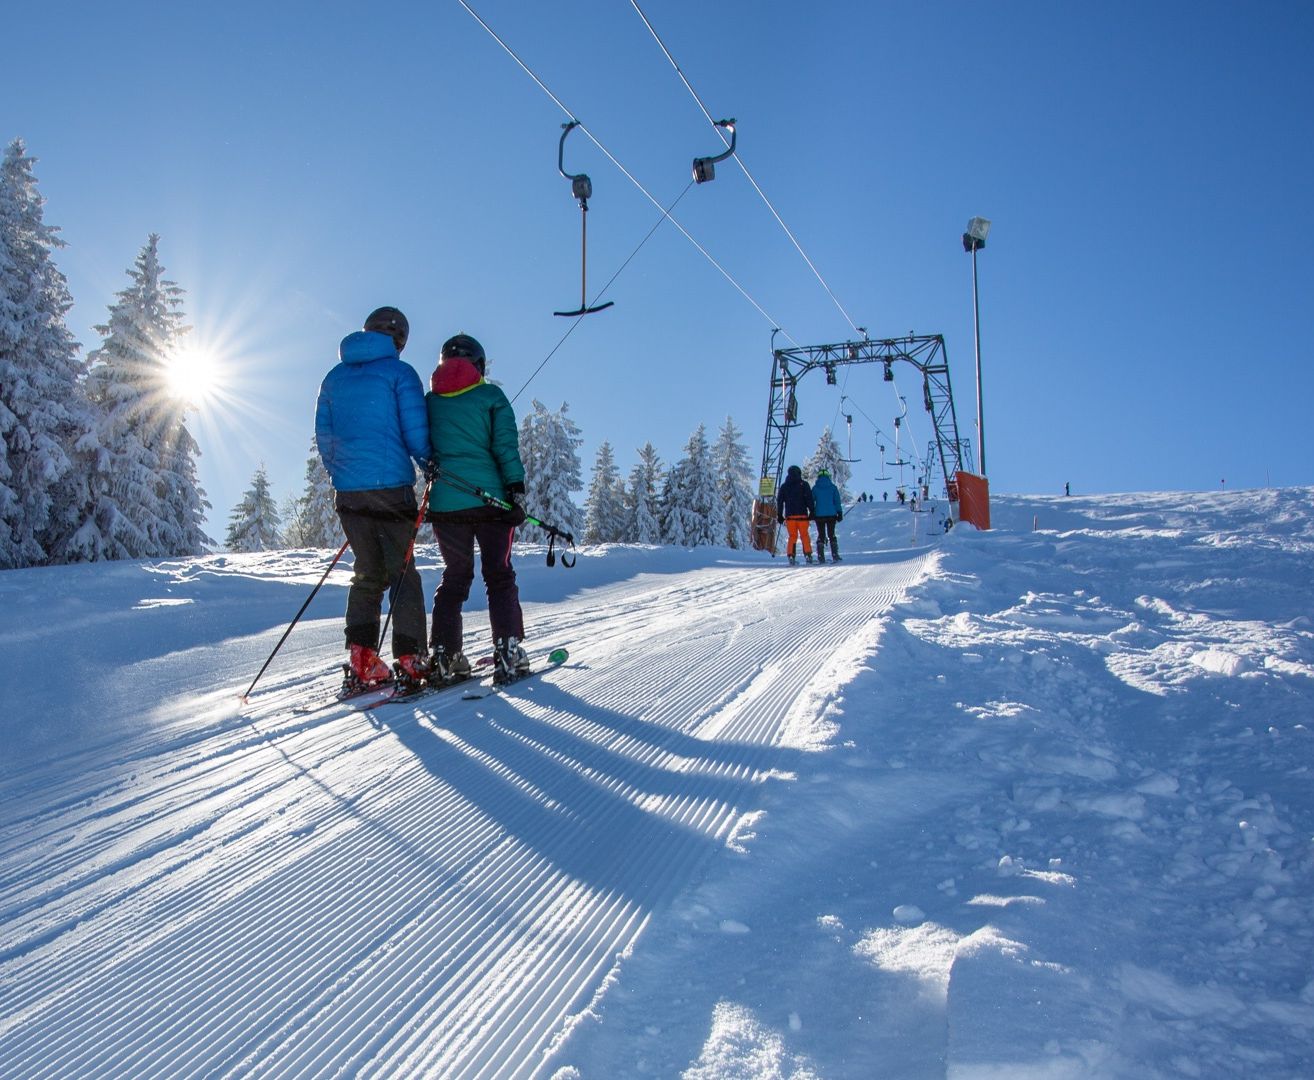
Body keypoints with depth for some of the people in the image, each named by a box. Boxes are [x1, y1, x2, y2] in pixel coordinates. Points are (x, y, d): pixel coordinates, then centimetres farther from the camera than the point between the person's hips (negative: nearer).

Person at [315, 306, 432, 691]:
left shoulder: (335, 377, 15)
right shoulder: (399, 373, -2)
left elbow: (323, 436, 15)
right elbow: (415, 432, -7)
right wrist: (430, 466, 9)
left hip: (347, 490, 5)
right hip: (391, 485, -5)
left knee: (367, 572, 12)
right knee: (402, 572, 2)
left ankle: (361, 660, 3)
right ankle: (410, 659, -2)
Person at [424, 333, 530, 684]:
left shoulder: (429, 401, 11)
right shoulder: (490, 396, 2)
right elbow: (506, 446, -6)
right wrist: (516, 489, -8)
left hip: (444, 504, 3)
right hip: (491, 499, -3)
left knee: (455, 576, 13)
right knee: (499, 576, 4)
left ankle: (445, 656, 7)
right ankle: (508, 653, -4)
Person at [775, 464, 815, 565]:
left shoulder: (784, 486, 10)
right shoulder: (804, 484, 2)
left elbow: (779, 501, 9)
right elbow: (809, 499, -4)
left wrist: (779, 515, 12)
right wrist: (812, 511, -1)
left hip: (789, 515, 2)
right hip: (802, 514, -2)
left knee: (792, 536, 7)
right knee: (805, 535, 5)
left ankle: (791, 557, -3)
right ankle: (808, 555, -2)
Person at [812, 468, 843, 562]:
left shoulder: (815, 488, 0)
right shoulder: (833, 487, 1)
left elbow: (811, 501, 2)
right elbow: (837, 501, 0)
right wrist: (840, 513, 4)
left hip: (819, 515, 0)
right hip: (831, 515, 0)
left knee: (821, 535, 6)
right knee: (831, 534, 8)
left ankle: (821, 556, -1)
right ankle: (835, 555, 1)